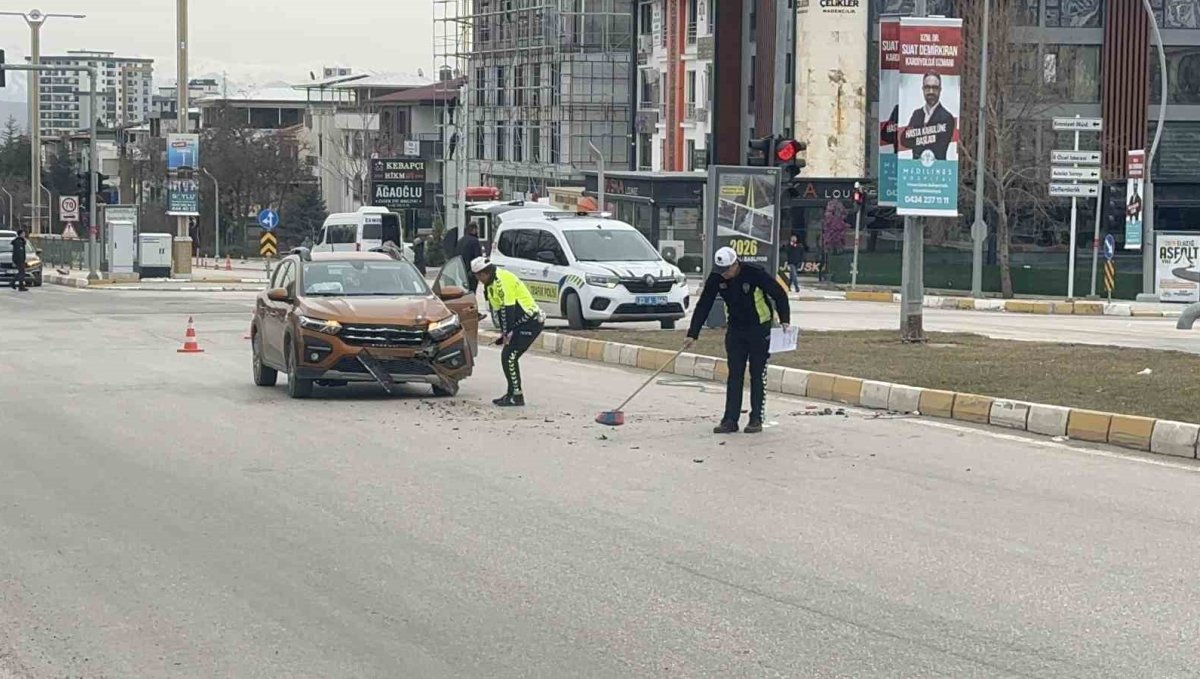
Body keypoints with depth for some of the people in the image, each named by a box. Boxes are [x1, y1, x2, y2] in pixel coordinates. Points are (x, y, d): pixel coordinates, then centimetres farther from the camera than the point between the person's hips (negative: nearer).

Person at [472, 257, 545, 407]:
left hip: (529, 322, -10)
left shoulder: (502, 279, -18)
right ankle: (512, 393, 19)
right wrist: (505, 332, 13)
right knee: (507, 357, 12)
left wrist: (506, 333, -18)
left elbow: (508, 309, -21)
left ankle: (517, 396, -10)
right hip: (521, 324, 10)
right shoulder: (492, 282, 15)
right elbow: (498, 309, 19)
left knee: (509, 357, -13)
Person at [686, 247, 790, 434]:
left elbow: (779, 294, -13)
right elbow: (703, 306, -5)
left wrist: (784, 320, -20)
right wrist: (693, 334, -9)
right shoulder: (716, 279, -11)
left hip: (760, 328, -4)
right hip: (735, 329, 4)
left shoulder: (755, 274, -23)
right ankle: (730, 420, 1)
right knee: (734, 375, 1)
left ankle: (756, 419, 6)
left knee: (758, 375, -1)